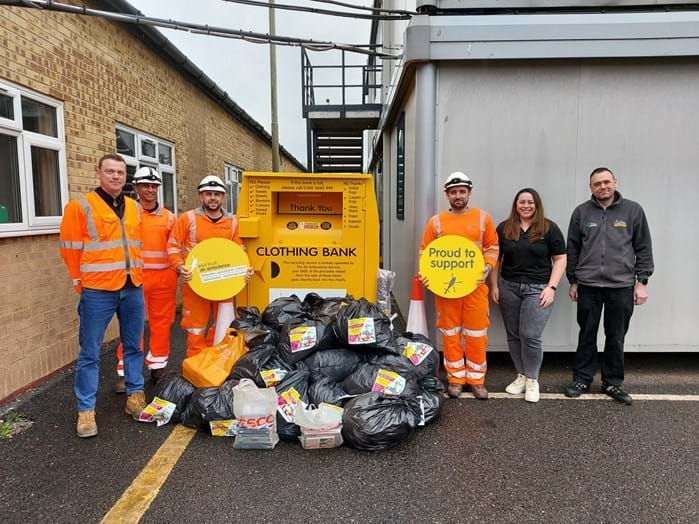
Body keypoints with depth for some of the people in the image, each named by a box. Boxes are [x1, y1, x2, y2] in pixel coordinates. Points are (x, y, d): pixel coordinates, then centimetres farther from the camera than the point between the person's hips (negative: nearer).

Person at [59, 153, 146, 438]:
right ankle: (86, 410, 13)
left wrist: (136, 276, 12)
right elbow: (70, 249, -3)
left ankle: (135, 396, 27)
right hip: (98, 291, -5)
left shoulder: (134, 208, 12)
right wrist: (82, 282, 1)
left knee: (133, 346, 13)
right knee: (90, 352, 3)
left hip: (133, 289, 5)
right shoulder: (81, 206, -4)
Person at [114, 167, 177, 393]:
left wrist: (178, 269, 3)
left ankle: (158, 367, 23)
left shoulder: (169, 217, 12)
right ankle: (125, 373, 9)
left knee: (161, 323, 10)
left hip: (164, 278, 3)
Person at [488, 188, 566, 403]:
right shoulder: (504, 228, 6)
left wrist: (551, 287, -9)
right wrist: (494, 286, 3)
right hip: (508, 288, 3)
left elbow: (560, 260, 0)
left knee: (530, 335, -8)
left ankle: (532, 380, 10)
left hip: (537, 288, -3)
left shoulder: (549, 228, 0)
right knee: (513, 335, 7)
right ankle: (521, 376, 23)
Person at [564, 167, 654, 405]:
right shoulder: (581, 212, 3)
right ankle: (582, 379, 22)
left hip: (622, 286, 0)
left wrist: (642, 281, -1)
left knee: (616, 338, 9)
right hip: (588, 286, 0)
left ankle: (613, 383, 23)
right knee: (587, 335, 10)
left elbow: (644, 248, 3)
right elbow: (572, 249, 7)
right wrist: (573, 281, 7)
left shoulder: (633, 210, 2)